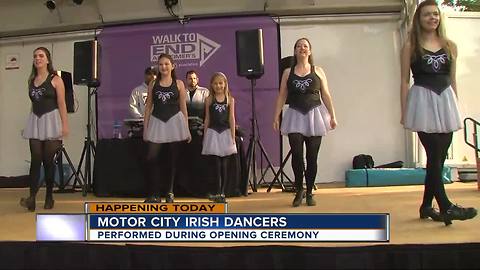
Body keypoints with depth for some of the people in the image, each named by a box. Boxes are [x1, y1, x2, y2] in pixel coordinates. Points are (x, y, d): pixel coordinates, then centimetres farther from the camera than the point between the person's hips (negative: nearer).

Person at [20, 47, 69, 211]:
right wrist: (29, 124, 16)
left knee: (48, 160, 0)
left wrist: (65, 125, -14)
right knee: (36, 160, -4)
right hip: (35, 121, 4)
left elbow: (62, 104, -7)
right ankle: (32, 198, -9)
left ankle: (49, 197, 12)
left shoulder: (55, 79, -3)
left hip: (51, 120, -4)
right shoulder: (31, 80, 12)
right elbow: (33, 103, 17)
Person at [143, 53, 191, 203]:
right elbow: (148, 106, 10)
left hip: (174, 122, -1)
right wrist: (145, 128, 3)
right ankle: (154, 194, 2)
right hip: (157, 122, 1)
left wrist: (187, 129, 2)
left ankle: (170, 192, 16)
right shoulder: (153, 84, 9)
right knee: (151, 158, -8)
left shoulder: (179, 84, 5)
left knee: (173, 159, 4)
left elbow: (183, 107, 6)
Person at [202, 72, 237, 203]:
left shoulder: (230, 99, 2)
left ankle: (222, 193, 12)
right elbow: (207, 119, 6)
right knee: (217, 163, -4)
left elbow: (232, 118, 0)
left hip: (226, 132, 1)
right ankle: (218, 193, -2)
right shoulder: (209, 100, 3)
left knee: (223, 164, 5)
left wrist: (233, 136, -4)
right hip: (213, 133, 0)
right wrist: (205, 136, 5)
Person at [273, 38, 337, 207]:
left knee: (312, 157, 1)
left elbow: (326, 95, 6)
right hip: (295, 116, 0)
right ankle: (299, 190, 7)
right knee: (296, 154, -12)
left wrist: (332, 116, 0)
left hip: (314, 115, 0)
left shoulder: (318, 71, 9)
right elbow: (282, 96, 7)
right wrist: (276, 117, -1)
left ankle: (309, 193, 14)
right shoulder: (288, 72, 9)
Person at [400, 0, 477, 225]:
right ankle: (446, 206, -5)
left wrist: (455, 108, 12)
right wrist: (404, 111, -5)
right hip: (423, 101, -4)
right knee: (435, 156, -8)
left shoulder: (450, 46, 12)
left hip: (445, 101, 4)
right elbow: (404, 80, 0)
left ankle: (426, 206, 16)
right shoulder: (411, 46, 2)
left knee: (439, 157, 5)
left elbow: (452, 80, 15)